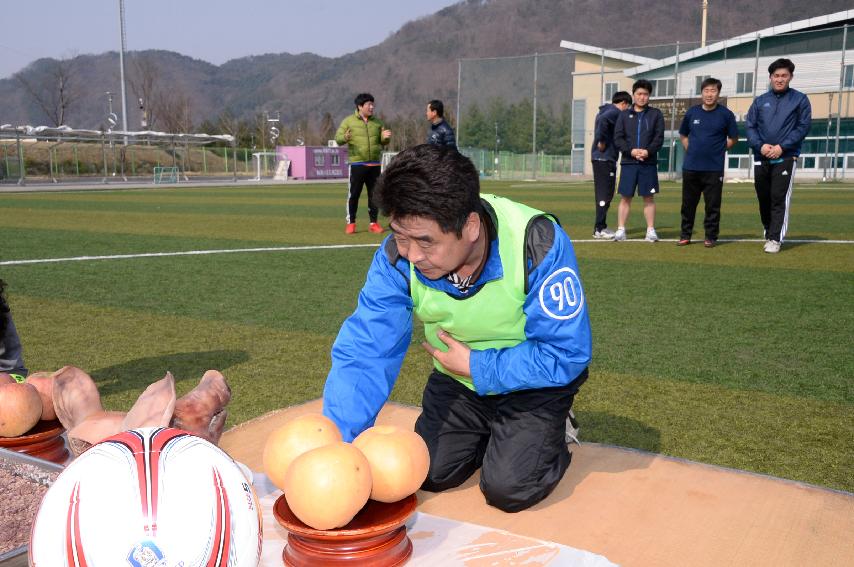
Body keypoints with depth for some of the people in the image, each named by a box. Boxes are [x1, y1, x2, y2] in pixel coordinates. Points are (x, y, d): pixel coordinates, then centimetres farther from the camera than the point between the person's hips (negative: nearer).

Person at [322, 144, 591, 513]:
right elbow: (366, 351, -26)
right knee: (430, 474, 0)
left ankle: (548, 430, 16)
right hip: (459, 380, 4)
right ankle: (487, 431, 28)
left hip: (533, 381, -4)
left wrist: (478, 368, -24)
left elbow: (565, 354, -28)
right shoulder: (398, 256, -24)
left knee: (508, 489, -15)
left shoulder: (538, 246, -35)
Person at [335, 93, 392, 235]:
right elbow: (338, 138, -5)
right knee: (353, 194, -2)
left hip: (374, 164, 4)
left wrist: (385, 138, -9)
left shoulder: (377, 122, 11)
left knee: (374, 194, 7)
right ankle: (351, 223, 7)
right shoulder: (349, 121, 0)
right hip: (357, 164, -4)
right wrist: (345, 138, -28)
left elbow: (382, 142, 15)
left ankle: (373, 223, 15)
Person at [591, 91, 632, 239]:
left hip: (598, 157, 10)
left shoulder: (605, 111, 19)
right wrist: (602, 141, -20)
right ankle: (599, 229, -5)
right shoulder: (615, 112, -9)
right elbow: (603, 120, -27)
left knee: (602, 193, 14)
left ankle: (601, 227, 19)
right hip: (606, 158, -10)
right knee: (605, 194, -7)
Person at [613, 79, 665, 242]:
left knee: (649, 197, 3)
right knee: (625, 197, 1)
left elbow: (659, 138, 1)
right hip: (628, 162, 0)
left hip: (649, 163, 0)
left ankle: (651, 230, 9)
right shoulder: (624, 115, 10)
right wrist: (631, 150, -13)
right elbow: (618, 138, 2)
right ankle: (621, 230, 6)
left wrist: (648, 151, -15)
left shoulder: (656, 114, 9)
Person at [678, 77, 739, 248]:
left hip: (714, 168, -2)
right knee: (688, 203, 8)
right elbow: (683, 135, 19)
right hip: (690, 167, 3)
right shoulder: (692, 112, 7)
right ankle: (685, 235, 17)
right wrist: (691, 150, 8)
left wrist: (718, 150, 2)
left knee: (713, 205, 0)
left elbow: (733, 138, 8)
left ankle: (711, 237, 9)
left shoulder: (725, 114, -1)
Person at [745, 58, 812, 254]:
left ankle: (775, 238, -9)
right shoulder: (760, 101, 12)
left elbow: (803, 127, -3)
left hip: (785, 158, -3)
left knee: (779, 199, -9)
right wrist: (760, 145, -10)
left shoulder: (800, 99, 4)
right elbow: (749, 126, 7)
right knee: (763, 199, 9)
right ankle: (769, 232, 25)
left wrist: (781, 147, -14)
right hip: (761, 158, 4)